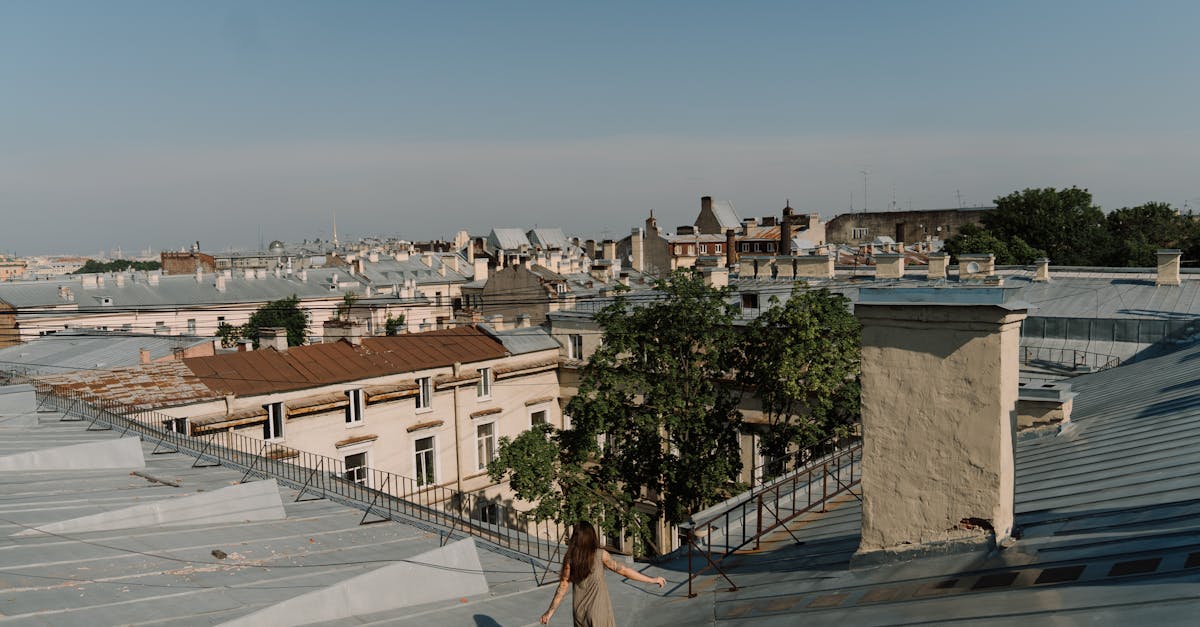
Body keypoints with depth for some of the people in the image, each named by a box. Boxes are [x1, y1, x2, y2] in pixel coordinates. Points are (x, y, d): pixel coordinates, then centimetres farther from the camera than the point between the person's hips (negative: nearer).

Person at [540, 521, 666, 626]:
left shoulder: (569, 558, -5)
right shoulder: (600, 554, -10)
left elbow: (562, 588, -4)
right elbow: (623, 570, -8)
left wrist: (550, 611, 6)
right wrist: (652, 580, 0)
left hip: (579, 611, 3)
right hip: (599, 610, -3)